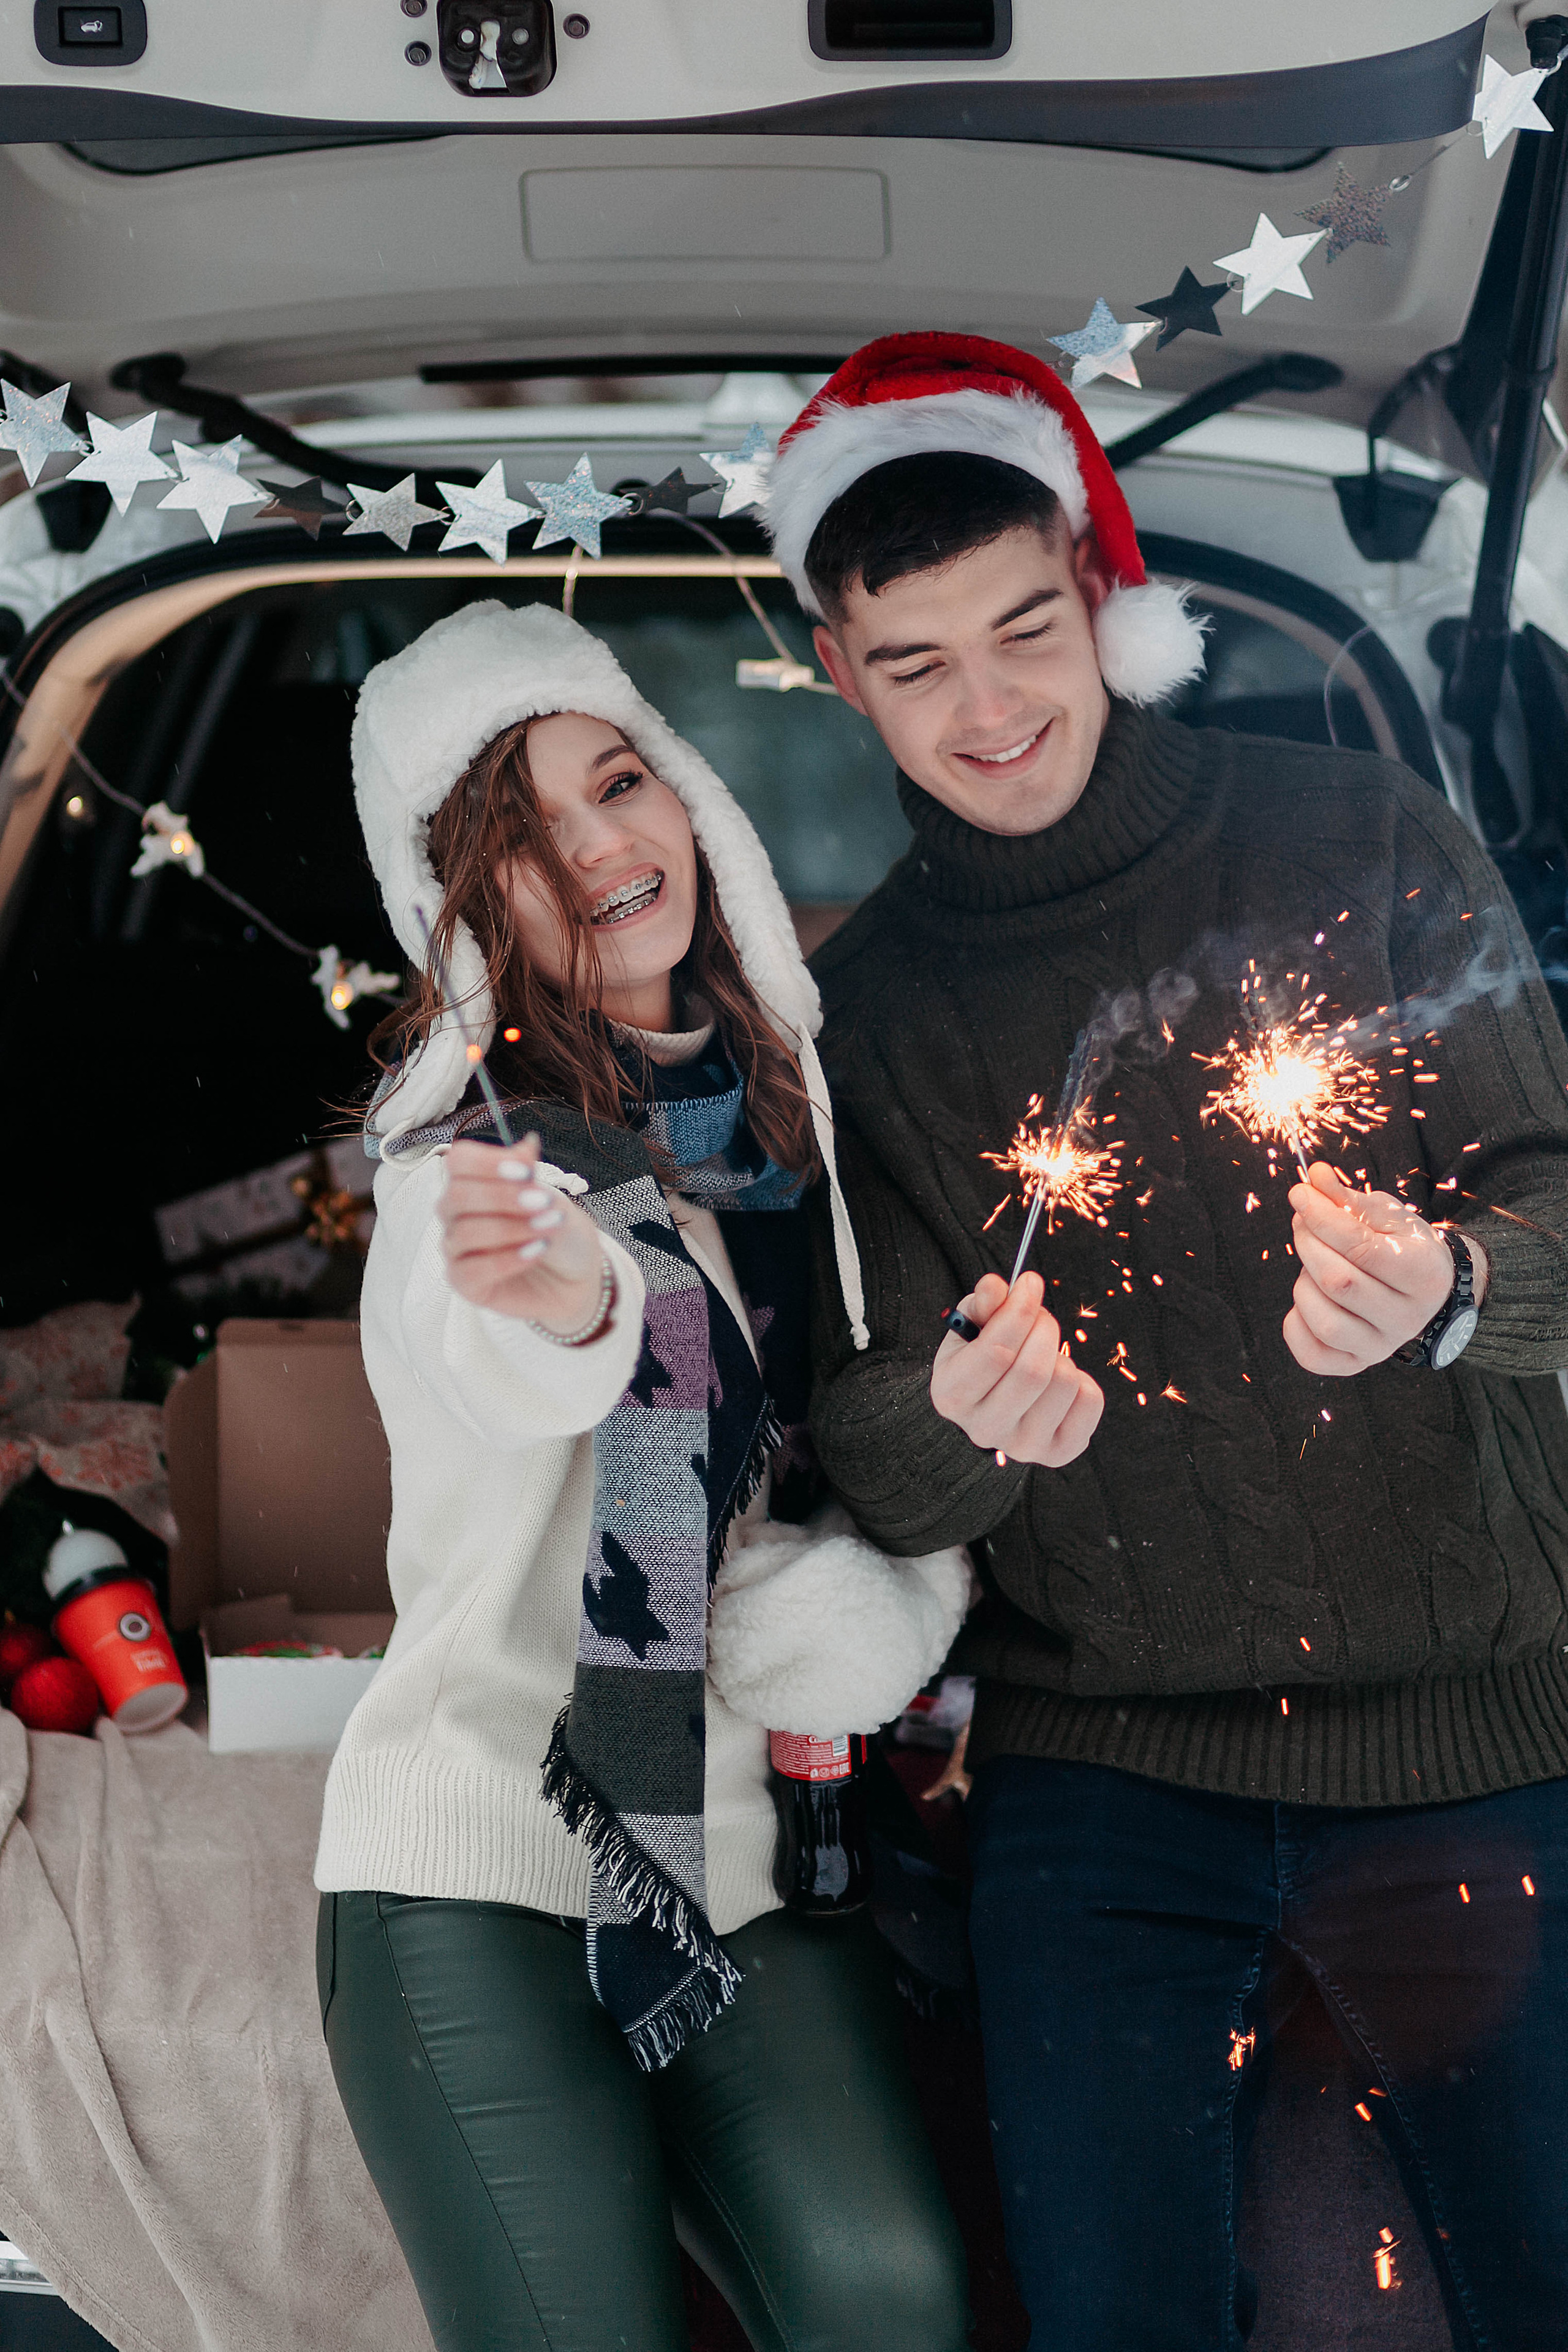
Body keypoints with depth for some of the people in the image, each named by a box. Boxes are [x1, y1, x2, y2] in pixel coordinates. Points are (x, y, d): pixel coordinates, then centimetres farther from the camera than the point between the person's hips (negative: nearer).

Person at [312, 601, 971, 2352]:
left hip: (749, 1859, 4)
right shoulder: (464, 1143, -7)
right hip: (483, 1863, -4)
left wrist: (903, 1601, -5)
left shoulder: (795, 1112, 9)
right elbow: (493, 1370, -31)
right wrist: (561, 1301, -54)